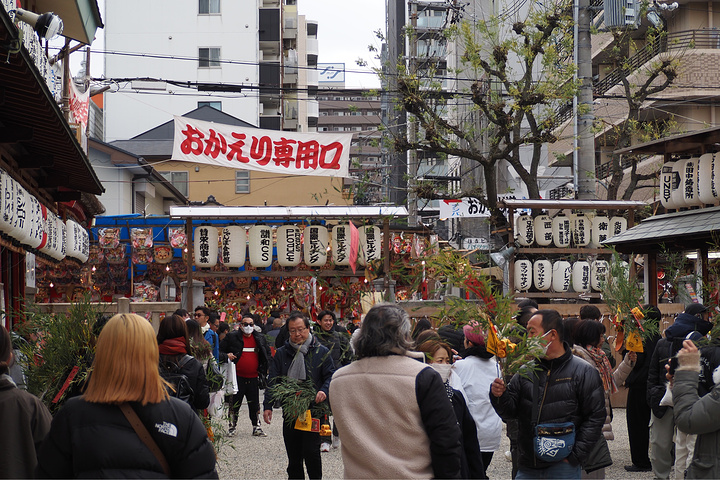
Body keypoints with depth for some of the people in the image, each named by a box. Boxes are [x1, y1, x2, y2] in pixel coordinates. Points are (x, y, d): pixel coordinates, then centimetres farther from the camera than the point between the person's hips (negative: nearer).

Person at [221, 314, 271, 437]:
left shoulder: (260, 338, 8)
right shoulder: (232, 337, -1)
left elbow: (267, 354, 18)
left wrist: (264, 369, 6)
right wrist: (227, 357, -15)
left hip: (253, 378, 3)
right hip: (237, 377, -2)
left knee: (254, 404, 8)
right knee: (234, 404, 5)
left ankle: (257, 427, 17)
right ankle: (232, 427, 16)